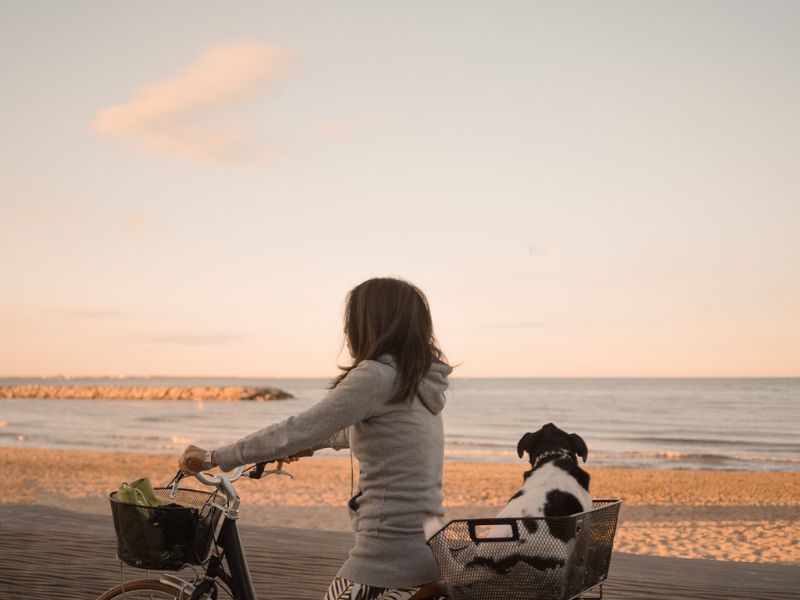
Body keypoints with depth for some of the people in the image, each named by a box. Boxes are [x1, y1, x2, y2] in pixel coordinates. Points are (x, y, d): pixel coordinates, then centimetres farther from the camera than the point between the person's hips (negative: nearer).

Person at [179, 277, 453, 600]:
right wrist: (312, 443, 40)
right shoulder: (421, 379, 12)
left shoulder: (377, 376, -14)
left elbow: (296, 430, -17)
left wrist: (213, 458, -9)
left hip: (389, 553, -9)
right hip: (428, 548, 9)